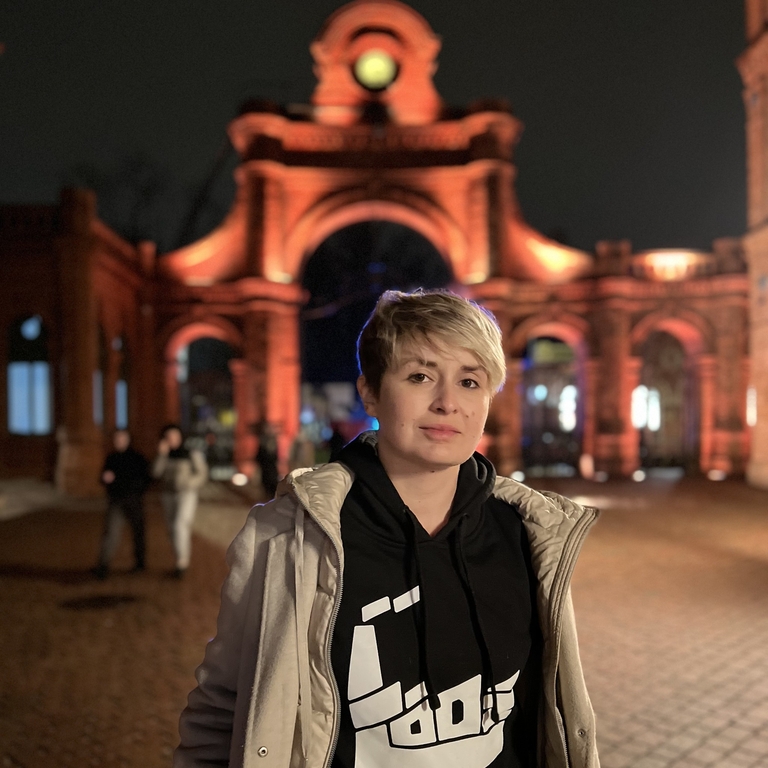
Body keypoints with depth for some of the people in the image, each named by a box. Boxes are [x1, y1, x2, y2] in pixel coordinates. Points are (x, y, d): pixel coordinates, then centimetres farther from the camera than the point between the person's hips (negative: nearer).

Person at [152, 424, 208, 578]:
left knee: (180, 525, -20)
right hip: (168, 495, 5)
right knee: (172, 529, 8)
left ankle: (182, 561, -11)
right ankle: (182, 561, 19)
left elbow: (202, 473, -1)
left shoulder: (192, 453, -4)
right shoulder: (164, 455, 8)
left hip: (186, 494, -5)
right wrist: (161, 454, -14)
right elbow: (156, 472, -5)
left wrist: (188, 484, -12)